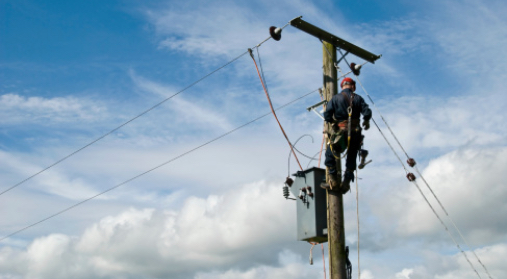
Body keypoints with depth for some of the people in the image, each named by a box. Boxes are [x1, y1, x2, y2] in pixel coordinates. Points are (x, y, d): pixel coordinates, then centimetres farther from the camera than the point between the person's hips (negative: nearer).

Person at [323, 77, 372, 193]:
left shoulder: (335, 98, 0)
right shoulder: (358, 98, 5)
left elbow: (327, 115, -7)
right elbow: (367, 112, -5)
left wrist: (332, 122, 13)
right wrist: (366, 121, 15)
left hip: (340, 132, -2)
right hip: (355, 133, 2)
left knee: (330, 154, 15)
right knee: (351, 157, 16)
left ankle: (333, 179, 11)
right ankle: (347, 181, 14)